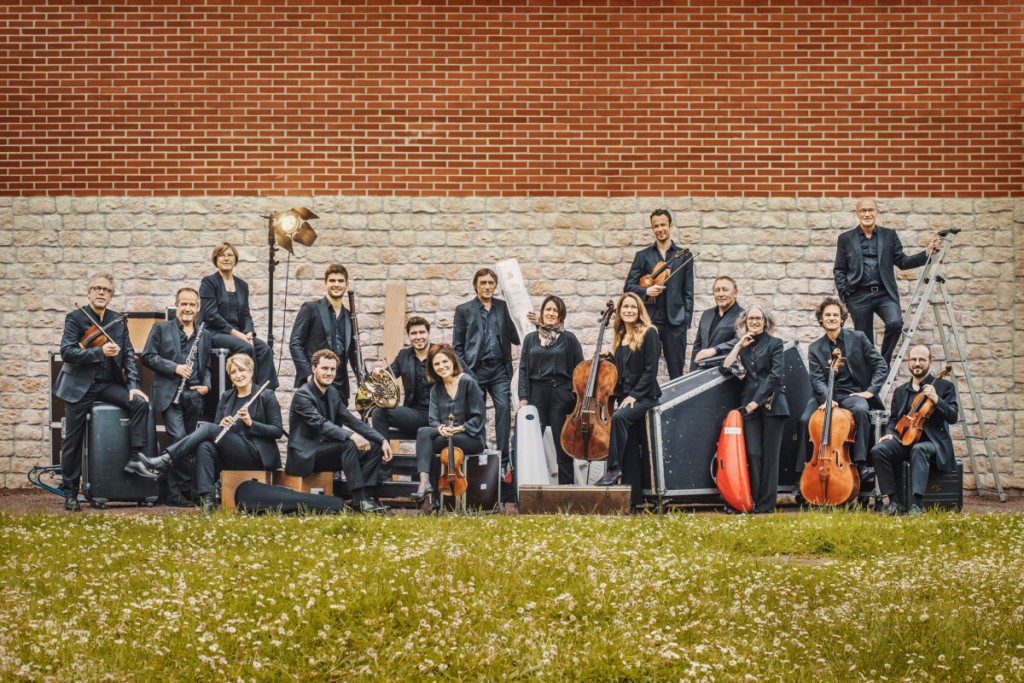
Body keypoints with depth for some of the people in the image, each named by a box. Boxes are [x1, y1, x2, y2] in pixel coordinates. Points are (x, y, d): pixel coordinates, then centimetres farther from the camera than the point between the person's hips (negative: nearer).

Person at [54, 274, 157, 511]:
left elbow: (128, 355, 6)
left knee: (140, 403, -21)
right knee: (73, 440, 0)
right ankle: (70, 493, 12)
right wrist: (100, 351, -27)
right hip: (80, 385, -3)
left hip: (109, 384, 3)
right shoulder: (75, 318, -4)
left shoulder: (118, 320, 8)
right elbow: (66, 352, -16)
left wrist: (132, 386, -8)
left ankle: (136, 458, -18)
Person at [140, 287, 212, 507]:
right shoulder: (161, 329, 6)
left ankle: (174, 493, 12)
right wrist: (174, 367, -11)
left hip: (193, 396, 4)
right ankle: (187, 489, -10)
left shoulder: (203, 336, 18)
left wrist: (206, 385, 4)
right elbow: (147, 357, -1)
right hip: (169, 395, -4)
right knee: (180, 439, -17)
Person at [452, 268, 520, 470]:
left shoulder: (502, 307, 13)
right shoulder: (464, 310, 7)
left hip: (499, 369, 1)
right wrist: (464, 372, -5)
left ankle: (503, 459, -12)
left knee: (504, 408, -12)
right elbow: (457, 346, 5)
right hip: (476, 370, -1)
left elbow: (514, 337, 11)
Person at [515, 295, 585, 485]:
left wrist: (578, 398, -2)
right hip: (537, 395, 2)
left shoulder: (569, 339, 4)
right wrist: (523, 397, -1)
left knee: (563, 446, 3)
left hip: (561, 395, -2)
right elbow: (523, 369, 9)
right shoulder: (530, 339, 11)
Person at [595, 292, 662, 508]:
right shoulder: (619, 338, 16)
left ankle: (613, 469, -25)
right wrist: (619, 394, 5)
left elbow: (650, 369, -10)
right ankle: (634, 496, -5)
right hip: (624, 396, 6)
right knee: (629, 443, -4)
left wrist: (635, 395, -15)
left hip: (644, 396, -6)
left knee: (618, 417, -33)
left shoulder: (648, 333, -4)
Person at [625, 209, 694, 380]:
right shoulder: (642, 256, 9)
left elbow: (688, 292, 8)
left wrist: (687, 319, -1)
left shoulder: (684, 256, 9)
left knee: (677, 371, 3)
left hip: (675, 321, 0)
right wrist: (646, 291, -13)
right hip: (650, 320, 0)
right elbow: (628, 287, 6)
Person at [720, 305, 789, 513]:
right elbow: (726, 368, 4)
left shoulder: (774, 344, 7)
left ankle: (766, 502, 0)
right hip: (749, 406, 3)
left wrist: (757, 400, -10)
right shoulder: (742, 346, 18)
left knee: (769, 454, -2)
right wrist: (739, 345, 1)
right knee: (753, 453, -6)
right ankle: (753, 500, -4)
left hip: (771, 404, -3)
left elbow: (775, 375, -4)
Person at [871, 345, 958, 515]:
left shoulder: (944, 386, 6)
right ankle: (890, 501, -24)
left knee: (918, 449, -40)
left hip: (932, 442, -4)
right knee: (878, 449, -27)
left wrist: (936, 400, -20)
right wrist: (890, 433, -2)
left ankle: (916, 504, -45)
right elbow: (893, 419, 21)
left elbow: (953, 416, -5)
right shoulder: (900, 391, 20)